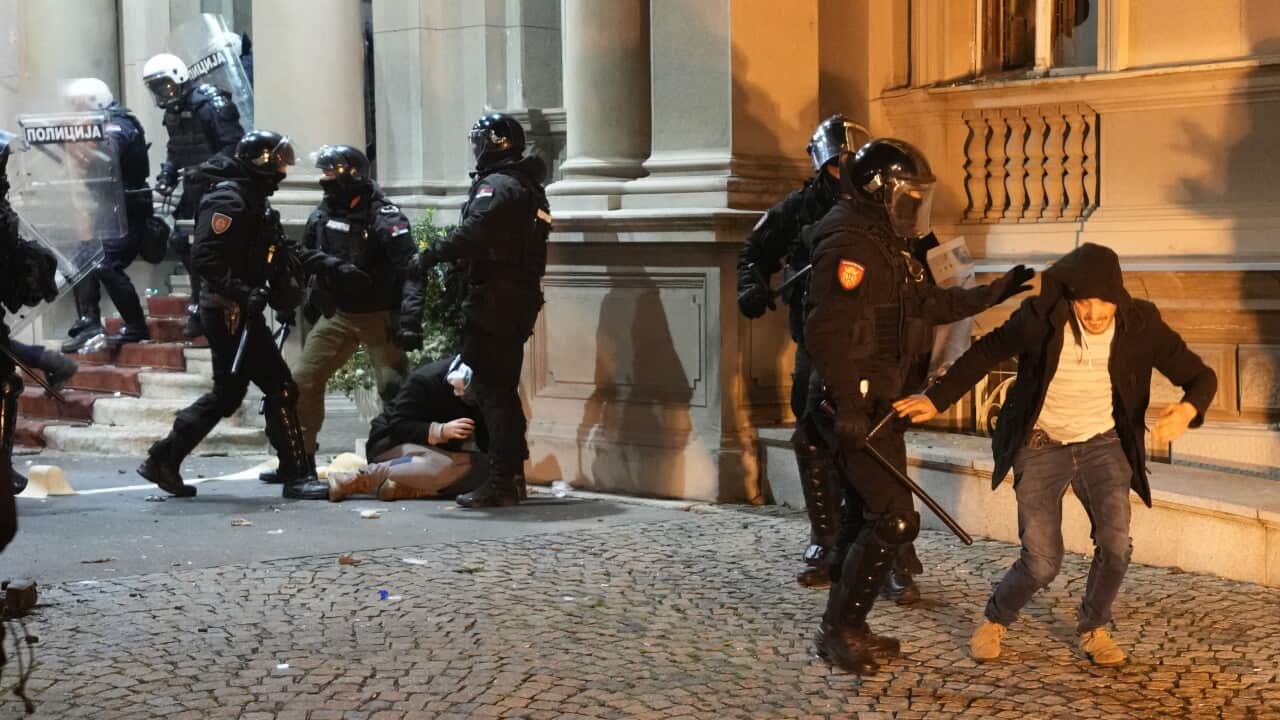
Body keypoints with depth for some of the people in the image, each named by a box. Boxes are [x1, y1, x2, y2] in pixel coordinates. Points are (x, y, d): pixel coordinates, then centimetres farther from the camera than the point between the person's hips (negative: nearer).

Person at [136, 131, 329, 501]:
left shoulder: (253, 200, 17)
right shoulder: (228, 200, -15)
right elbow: (203, 258, -23)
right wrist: (242, 293, -28)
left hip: (241, 311, 11)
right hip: (230, 313, -11)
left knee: (227, 394, 17)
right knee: (280, 388, -8)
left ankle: (163, 459, 23)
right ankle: (297, 476, -3)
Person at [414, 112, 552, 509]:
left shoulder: (497, 185, -12)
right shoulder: (529, 187, 18)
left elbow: (471, 234, -25)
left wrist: (430, 256, -15)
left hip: (494, 298, -10)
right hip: (521, 300, 10)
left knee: (491, 390, -8)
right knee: (505, 389, 16)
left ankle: (501, 482, -8)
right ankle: (514, 476, 21)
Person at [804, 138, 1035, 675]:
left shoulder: (885, 242, 16)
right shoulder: (850, 242, -17)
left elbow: (928, 305, 25)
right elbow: (828, 330, -25)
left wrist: (994, 293, 20)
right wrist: (848, 408, -28)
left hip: (879, 402, 11)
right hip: (855, 404, -11)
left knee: (872, 516, 15)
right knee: (895, 520, -10)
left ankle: (843, 629, 24)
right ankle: (841, 630, 0)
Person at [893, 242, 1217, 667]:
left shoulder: (1140, 324, -15)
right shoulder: (1041, 318, -19)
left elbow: (1201, 376, -11)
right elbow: (987, 352, -1)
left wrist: (1188, 409, -34)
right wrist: (937, 399, -3)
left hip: (1103, 444, 2)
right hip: (1042, 446, -2)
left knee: (1116, 545, -16)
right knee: (1042, 563, -8)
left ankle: (1093, 629, 13)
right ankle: (994, 622, 23)